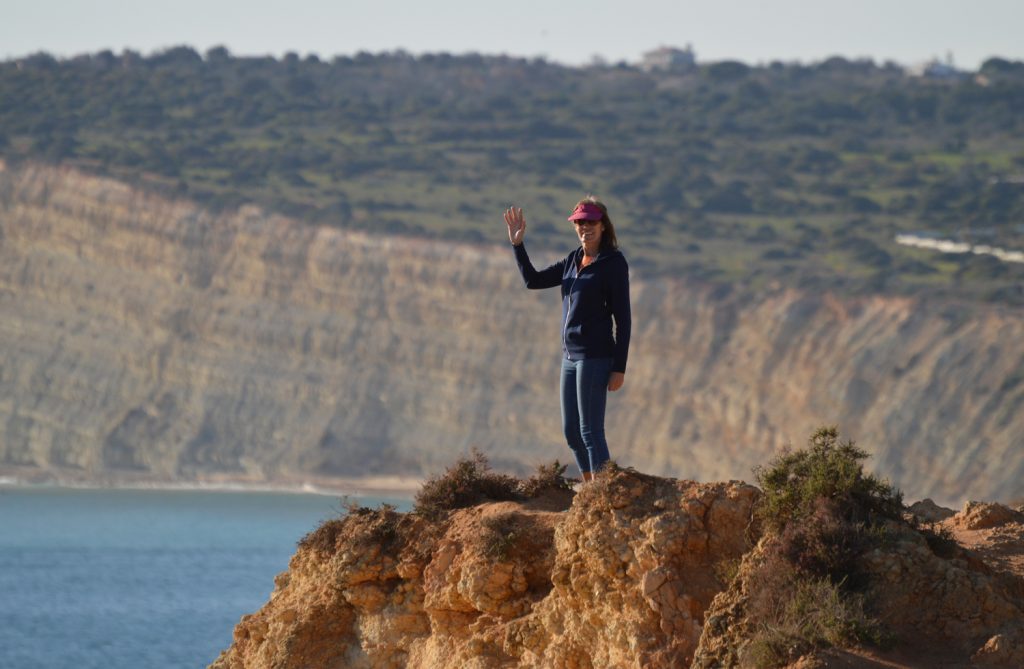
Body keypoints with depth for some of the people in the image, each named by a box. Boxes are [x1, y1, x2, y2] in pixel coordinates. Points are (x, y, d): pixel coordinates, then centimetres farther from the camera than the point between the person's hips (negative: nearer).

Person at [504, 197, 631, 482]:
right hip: (571, 356, 8)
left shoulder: (614, 263, -9)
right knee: (571, 431, 13)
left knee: (590, 431, -8)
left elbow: (623, 318, -11)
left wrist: (619, 369, -14)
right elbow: (533, 280, 19)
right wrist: (517, 244, 8)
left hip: (596, 357, -8)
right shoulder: (573, 261, 12)